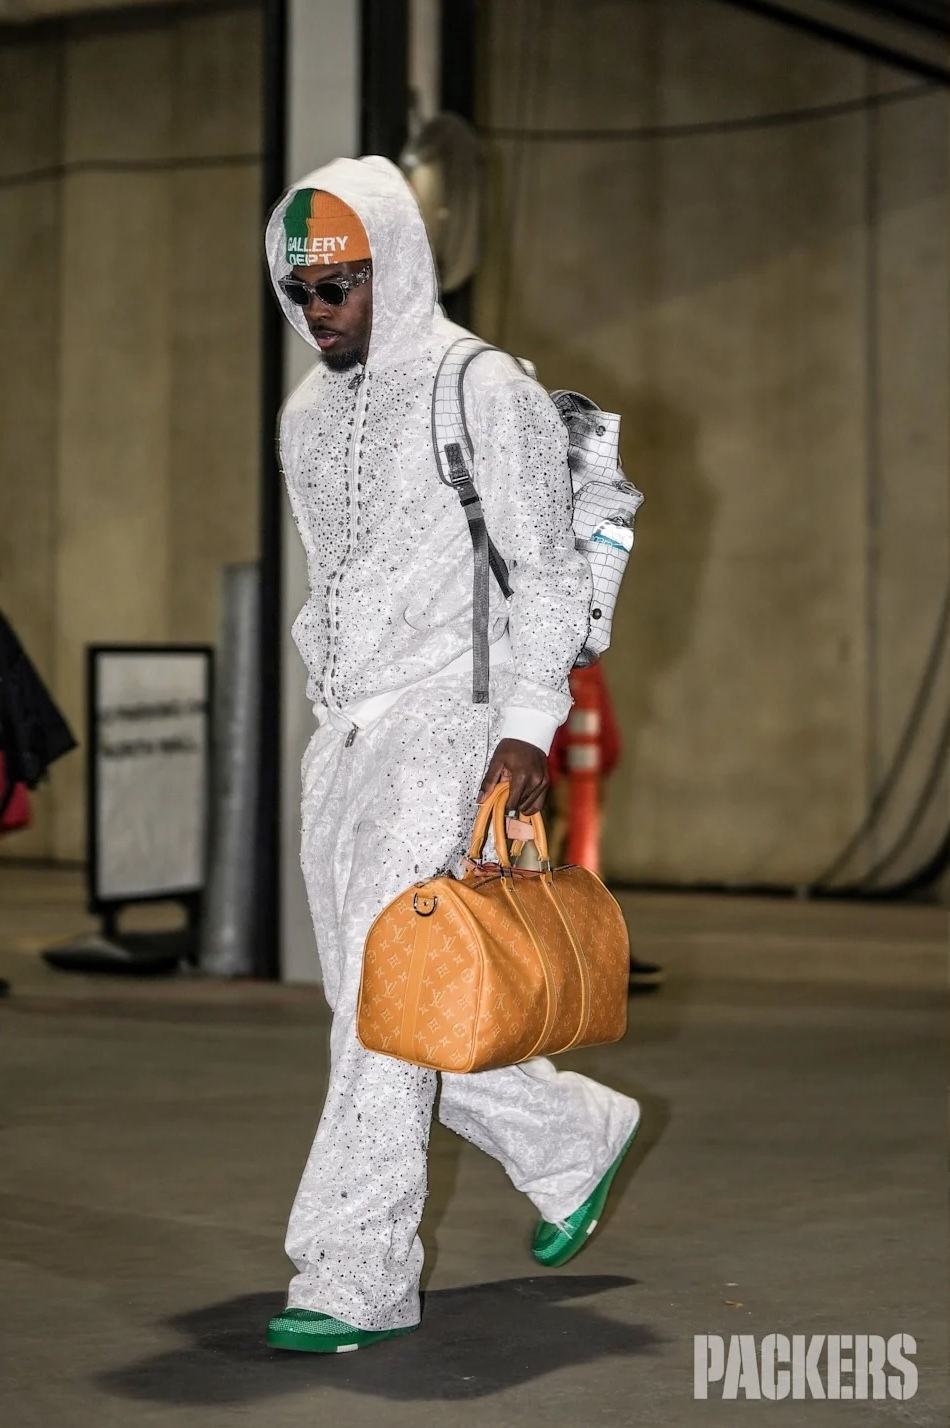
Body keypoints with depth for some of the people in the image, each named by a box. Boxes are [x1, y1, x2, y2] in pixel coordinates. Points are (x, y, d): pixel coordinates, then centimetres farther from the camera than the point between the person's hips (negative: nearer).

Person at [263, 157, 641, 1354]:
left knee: (390, 996, -13)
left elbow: (549, 574, -7)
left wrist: (528, 725, -16)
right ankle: (577, 1138, 30)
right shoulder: (308, 416, 15)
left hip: (448, 725, -8)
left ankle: (358, 1277, -9)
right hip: (339, 739, 8)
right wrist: (336, 711, 18)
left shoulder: (484, 393, -6)